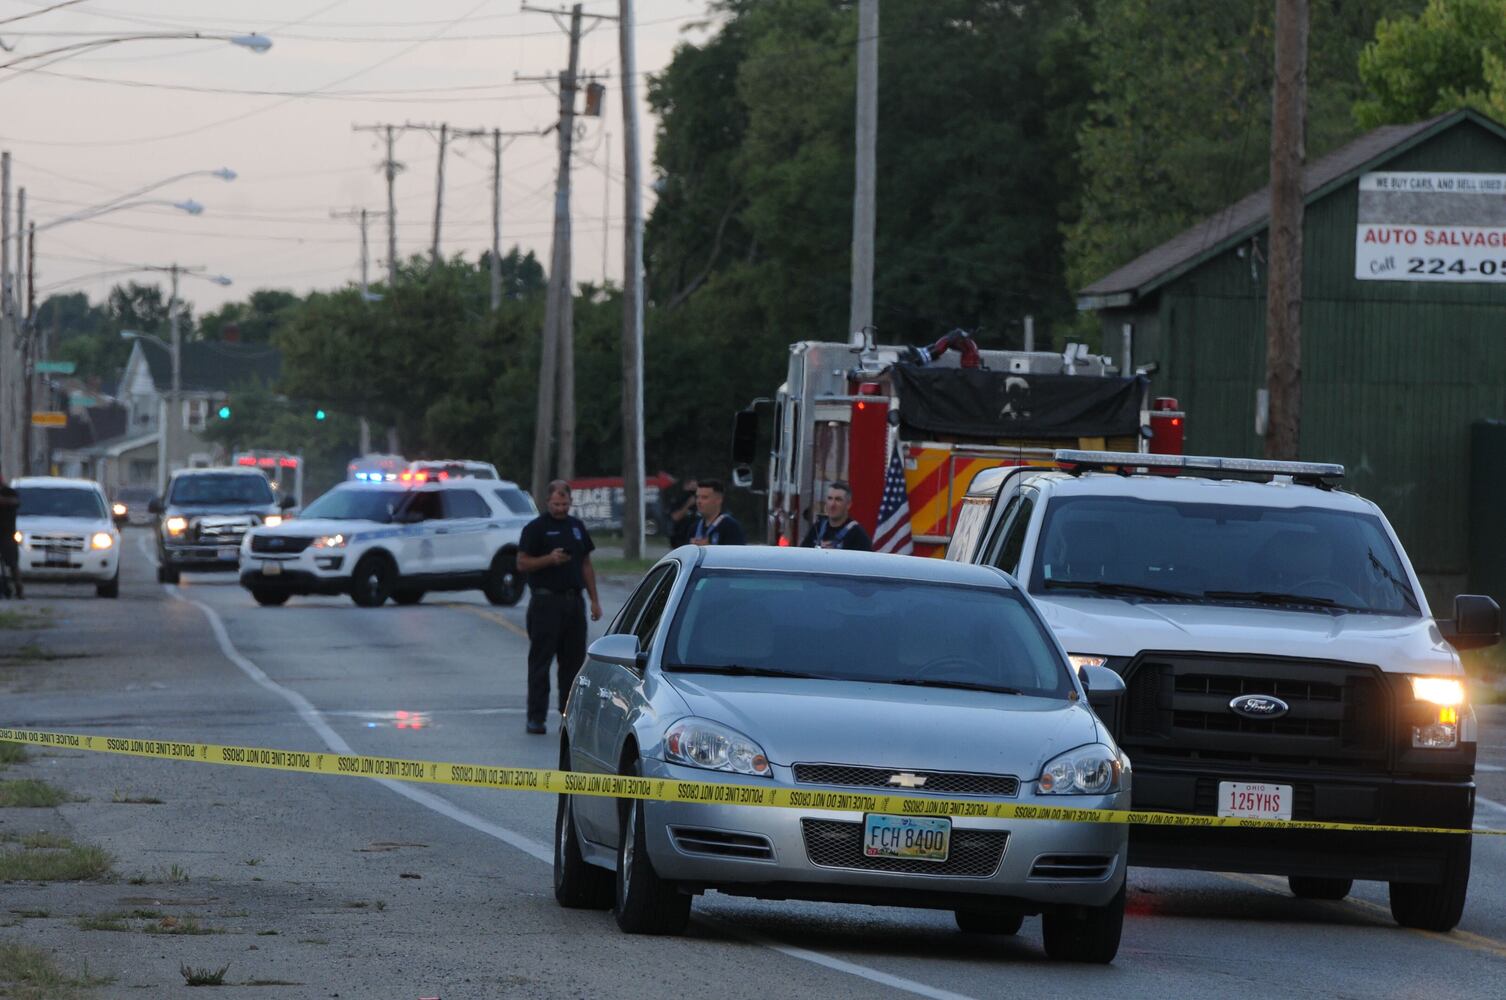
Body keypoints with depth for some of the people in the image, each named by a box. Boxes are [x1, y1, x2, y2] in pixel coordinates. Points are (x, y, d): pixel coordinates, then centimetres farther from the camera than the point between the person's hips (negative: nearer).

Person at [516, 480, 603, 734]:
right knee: (540, 660, -4)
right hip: (546, 600, -5)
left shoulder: (576, 527, 16)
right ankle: (536, 717, -2)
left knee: (573, 660, 6)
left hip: (573, 599, 6)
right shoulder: (536, 528, -2)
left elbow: (586, 565, 19)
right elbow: (522, 563, -6)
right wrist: (549, 559, -21)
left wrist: (594, 600, 13)